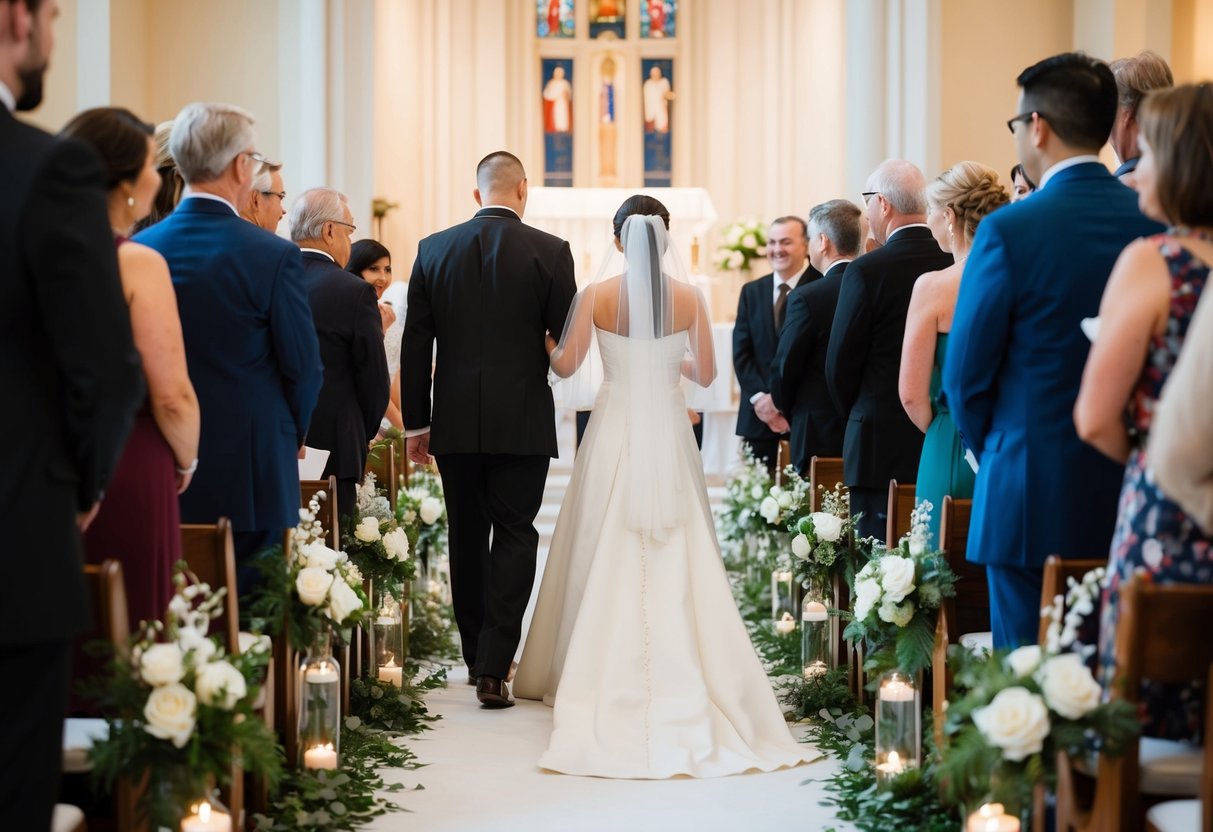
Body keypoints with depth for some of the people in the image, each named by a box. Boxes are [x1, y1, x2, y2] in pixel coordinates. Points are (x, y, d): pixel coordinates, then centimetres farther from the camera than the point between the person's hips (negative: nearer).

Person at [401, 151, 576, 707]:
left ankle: (477, 656, 26)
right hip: (523, 421, -2)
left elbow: (415, 344, 2)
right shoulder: (549, 251, -6)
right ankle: (493, 667, -6)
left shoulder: (433, 249, 2)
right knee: (514, 536, 3)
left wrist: (416, 423, 8)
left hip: (455, 421, 3)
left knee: (467, 537, 15)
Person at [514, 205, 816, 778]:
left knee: (605, 557, 7)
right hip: (669, 436, 1)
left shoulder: (597, 296, -5)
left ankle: (602, 672, 10)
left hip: (615, 436, -1)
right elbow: (705, 374, 4)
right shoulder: (689, 298, -2)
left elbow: (564, 365, 2)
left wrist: (546, 344, 24)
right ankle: (679, 670, 5)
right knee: (675, 558, 7)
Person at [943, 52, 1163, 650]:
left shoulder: (1009, 231, -12)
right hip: (1135, 498, 5)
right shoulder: (1159, 222, 0)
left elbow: (964, 376, -7)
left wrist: (989, 452, 11)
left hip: (1036, 499, -4)